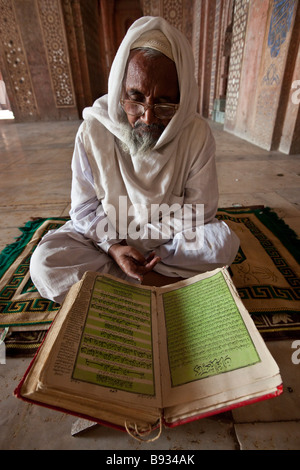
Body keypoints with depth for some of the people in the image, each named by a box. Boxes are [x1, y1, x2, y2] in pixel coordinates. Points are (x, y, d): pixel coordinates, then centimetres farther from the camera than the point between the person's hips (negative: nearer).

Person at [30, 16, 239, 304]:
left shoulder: (197, 134, -14)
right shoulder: (92, 131, -13)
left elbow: (199, 211, -11)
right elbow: (84, 209, -7)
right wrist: (113, 246, -24)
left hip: (171, 239, 1)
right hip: (106, 235, 0)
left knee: (222, 242, -26)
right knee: (45, 261, -21)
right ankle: (159, 280, -16)